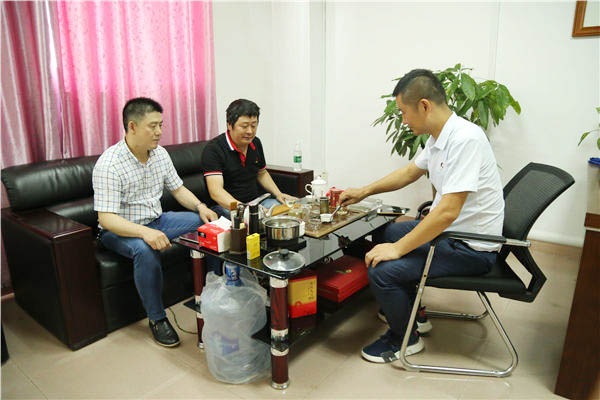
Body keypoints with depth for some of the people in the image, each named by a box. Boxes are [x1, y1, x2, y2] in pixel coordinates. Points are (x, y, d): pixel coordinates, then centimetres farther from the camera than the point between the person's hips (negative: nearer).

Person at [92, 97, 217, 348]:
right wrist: (144, 232, -42)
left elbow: (178, 189, 10)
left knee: (207, 223, -8)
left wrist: (201, 206, -9)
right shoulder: (109, 164, -22)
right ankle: (156, 318, -17)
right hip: (120, 230, -6)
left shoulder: (160, 153, 0)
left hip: (156, 221, 7)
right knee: (145, 250, -38)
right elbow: (106, 218, -27)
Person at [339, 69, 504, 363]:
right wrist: (364, 192, 17)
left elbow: (448, 211, -31)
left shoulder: (465, 139, -26)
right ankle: (413, 313, 32)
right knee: (384, 235, 22)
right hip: (447, 230, 10)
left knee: (382, 270, -20)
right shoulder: (438, 137, 5)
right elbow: (410, 172, 20)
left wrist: (398, 248, -24)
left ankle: (405, 338, 9)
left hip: (471, 249, -10)